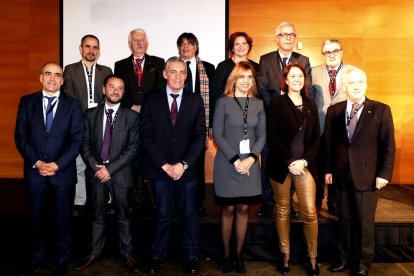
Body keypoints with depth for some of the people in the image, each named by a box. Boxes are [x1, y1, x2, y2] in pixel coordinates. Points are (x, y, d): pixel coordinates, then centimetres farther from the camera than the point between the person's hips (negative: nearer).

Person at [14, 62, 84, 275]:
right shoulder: (27, 102, 5)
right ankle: (37, 258, 32)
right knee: (37, 217, 14)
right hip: (34, 170, 1)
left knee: (64, 218, 10)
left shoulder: (73, 104, 1)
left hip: (63, 171, -1)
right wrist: (36, 162, -10)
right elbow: (20, 136, 1)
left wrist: (57, 164, -13)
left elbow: (77, 139, -4)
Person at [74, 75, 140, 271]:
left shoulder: (131, 116, -1)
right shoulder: (90, 115, 8)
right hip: (96, 172, 2)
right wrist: (95, 167, -10)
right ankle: (95, 253, 26)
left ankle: (126, 253, 21)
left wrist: (110, 168, -14)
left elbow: (133, 148, -8)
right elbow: (85, 144, 5)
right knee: (97, 216, 13)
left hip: (120, 173, -2)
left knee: (123, 216, 8)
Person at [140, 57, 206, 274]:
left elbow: (200, 136, -1)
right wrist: (164, 164, -10)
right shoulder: (151, 101, 4)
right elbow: (146, 135, -1)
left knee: (189, 213, 9)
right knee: (162, 214, 10)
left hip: (187, 168, 1)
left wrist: (183, 164, -11)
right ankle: (157, 255, 25)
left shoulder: (196, 101, 4)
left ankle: (191, 256, 24)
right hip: (159, 167, 0)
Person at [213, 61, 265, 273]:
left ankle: (239, 254, 21)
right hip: (227, 164, -3)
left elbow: (262, 135, 6)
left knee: (243, 209, 8)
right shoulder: (223, 102, -2)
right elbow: (217, 135, -6)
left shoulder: (258, 104, 8)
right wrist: (235, 160, -13)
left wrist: (251, 158, -9)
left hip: (250, 163, 3)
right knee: (228, 209, 5)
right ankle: (226, 254, 20)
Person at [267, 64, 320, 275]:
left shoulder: (311, 106, 13)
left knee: (310, 212, -2)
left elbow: (316, 138, 9)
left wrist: (304, 161, -6)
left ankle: (313, 258, 12)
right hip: (281, 165, -2)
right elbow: (272, 137, -6)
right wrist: (290, 162, -12)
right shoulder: (277, 104, 1)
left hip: (305, 165, 3)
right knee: (282, 211, 7)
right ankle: (285, 256, 19)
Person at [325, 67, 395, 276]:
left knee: (365, 221, 8)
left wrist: (384, 173, -8)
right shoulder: (334, 111, 6)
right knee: (344, 219, 13)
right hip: (341, 175, 2)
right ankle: (346, 257, 29)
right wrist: (328, 169, 3)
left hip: (367, 175, -2)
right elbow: (329, 143, 6)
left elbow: (388, 145, -3)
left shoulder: (380, 110, -1)